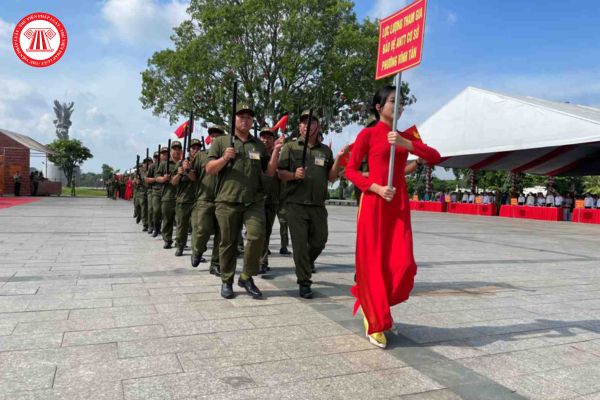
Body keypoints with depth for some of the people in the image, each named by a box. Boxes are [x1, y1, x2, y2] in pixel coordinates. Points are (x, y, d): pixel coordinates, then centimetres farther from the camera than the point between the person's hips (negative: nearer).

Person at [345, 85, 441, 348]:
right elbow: (350, 170, -2)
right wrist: (376, 187, -16)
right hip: (374, 203, -5)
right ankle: (375, 323, 13)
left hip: (399, 204, 5)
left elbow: (434, 157, 2)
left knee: (403, 264, -1)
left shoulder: (406, 136, 15)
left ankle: (372, 304, 25)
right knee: (374, 262, -1)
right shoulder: (368, 134, 1)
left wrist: (405, 144, -13)